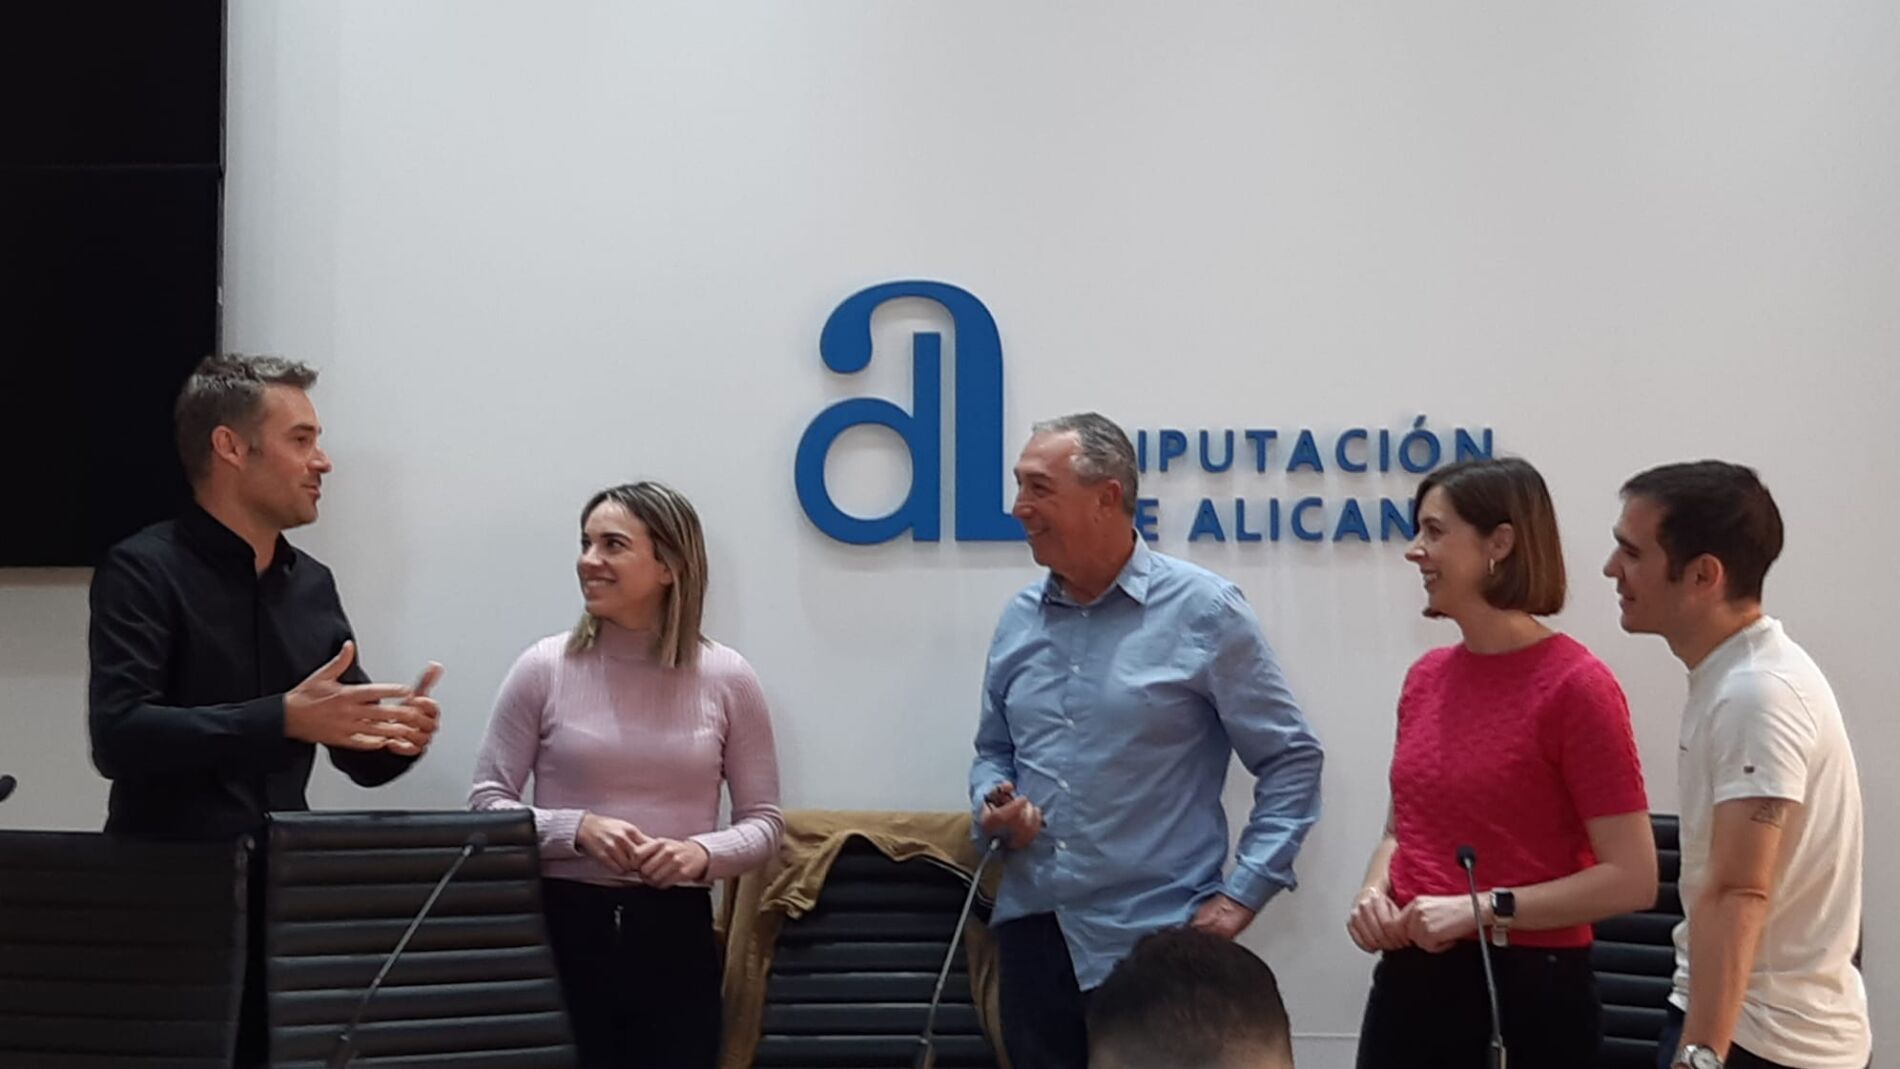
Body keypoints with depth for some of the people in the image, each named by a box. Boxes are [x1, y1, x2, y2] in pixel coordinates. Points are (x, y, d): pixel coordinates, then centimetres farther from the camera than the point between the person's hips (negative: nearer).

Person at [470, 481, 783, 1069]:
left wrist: (702, 853, -14)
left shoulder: (726, 678, 1)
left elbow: (764, 823, 5)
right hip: (565, 925, -1)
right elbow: (487, 804, 1)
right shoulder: (544, 669, -1)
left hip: (675, 932, 1)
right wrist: (578, 830, -15)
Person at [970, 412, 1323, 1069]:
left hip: (1155, 941, -5)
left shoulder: (1203, 611, -7)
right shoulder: (1018, 620, 9)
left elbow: (1291, 761, -5)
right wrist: (992, 805, -2)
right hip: (1033, 933, 5)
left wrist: (1242, 895, -10)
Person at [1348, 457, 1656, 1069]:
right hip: (1409, 981, 6)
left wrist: (1483, 909, -18)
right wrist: (1376, 892, -1)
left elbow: (1631, 880, -14)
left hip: (1526, 991, -6)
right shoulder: (1426, 677, 7)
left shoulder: (1575, 685, -12)